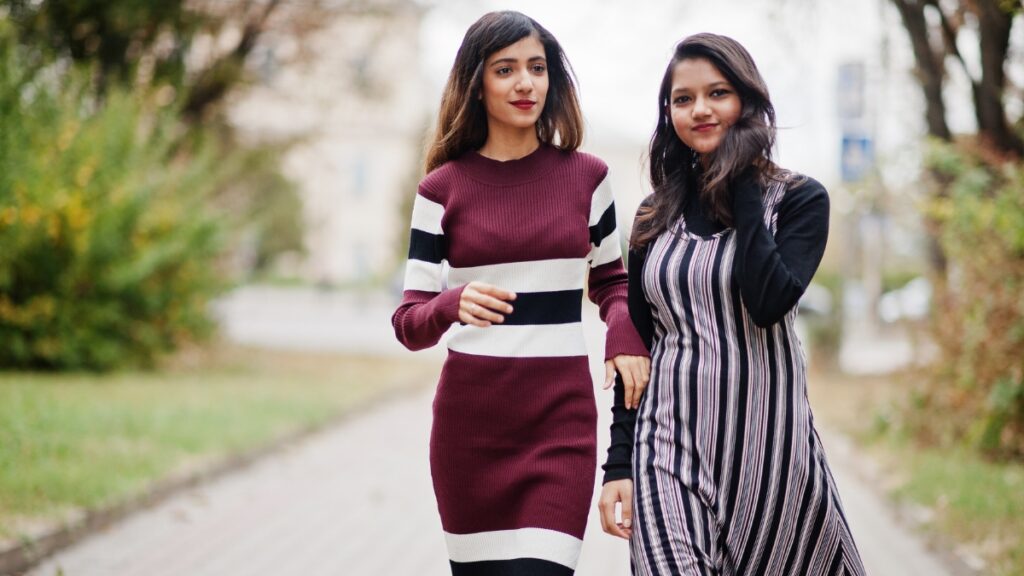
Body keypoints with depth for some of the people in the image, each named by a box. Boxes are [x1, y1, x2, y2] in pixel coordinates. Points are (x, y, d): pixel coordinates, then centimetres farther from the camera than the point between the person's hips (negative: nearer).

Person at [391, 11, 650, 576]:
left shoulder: (586, 176, 5)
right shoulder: (443, 188, 0)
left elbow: (610, 279, 19)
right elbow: (409, 322, -2)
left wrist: (625, 331, -3)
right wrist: (453, 306, -24)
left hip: (562, 419, 0)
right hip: (469, 419, 0)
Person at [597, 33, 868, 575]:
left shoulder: (799, 199, 0)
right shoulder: (656, 216, 10)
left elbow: (767, 302, -18)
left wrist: (744, 190, -11)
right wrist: (619, 463, 5)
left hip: (767, 444, -2)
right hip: (670, 449, 2)